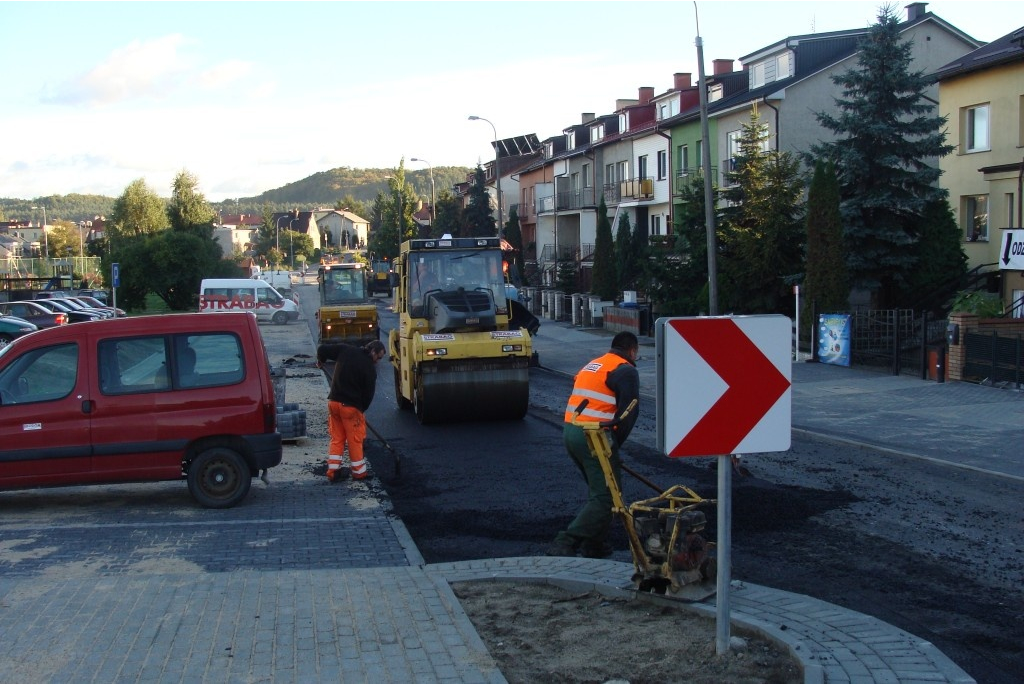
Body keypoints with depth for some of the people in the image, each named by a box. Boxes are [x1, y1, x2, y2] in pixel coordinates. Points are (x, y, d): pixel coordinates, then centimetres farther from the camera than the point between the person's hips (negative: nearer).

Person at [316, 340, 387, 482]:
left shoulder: (345, 350, 2)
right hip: (351, 406, -5)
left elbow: (322, 349, 3)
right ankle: (359, 472, 16)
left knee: (336, 438, 14)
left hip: (334, 402, 5)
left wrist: (320, 361, 24)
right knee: (355, 440, 8)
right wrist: (362, 409, 12)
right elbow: (369, 393, -4)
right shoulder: (370, 368, -9)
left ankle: (333, 471, 12)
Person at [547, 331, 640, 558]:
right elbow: (630, 411, -9)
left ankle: (595, 544, 24)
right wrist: (615, 443, 2)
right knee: (605, 497, -6)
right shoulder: (625, 370, -2)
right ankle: (565, 544, -17)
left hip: (570, 431, 9)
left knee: (598, 489, 23)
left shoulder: (593, 365, 24)